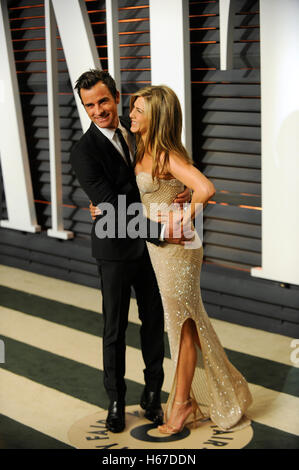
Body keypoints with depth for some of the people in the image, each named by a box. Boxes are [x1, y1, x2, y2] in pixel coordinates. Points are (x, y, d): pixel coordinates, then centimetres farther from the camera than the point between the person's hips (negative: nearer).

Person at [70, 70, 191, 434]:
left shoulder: (134, 130, -1)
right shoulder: (84, 153, -19)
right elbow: (114, 209, -23)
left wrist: (181, 187, -15)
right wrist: (159, 231, -28)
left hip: (150, 243, 5)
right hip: (116, 248, -5)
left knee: (154, 319, 13)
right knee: (115, 327, 7)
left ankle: (152, 392, 29)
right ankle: (116, 399, 24)